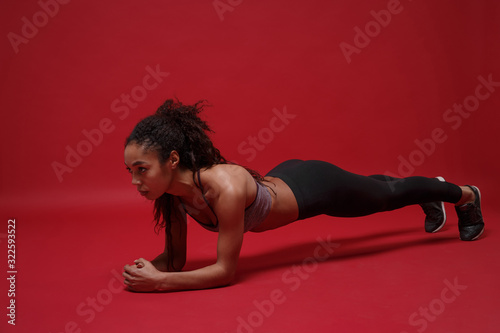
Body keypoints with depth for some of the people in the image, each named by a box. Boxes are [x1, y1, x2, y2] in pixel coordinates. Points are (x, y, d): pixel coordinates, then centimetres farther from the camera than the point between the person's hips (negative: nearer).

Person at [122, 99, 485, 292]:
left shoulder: (224, 187, -43)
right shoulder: (169, 190, -21)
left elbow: (225, 271, -36)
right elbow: (176, 258, -10)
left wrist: (159, 282, -41)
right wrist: (148, 269, -29)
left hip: (315, 187, -6)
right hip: (283, 179, 6)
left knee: (388, 194, 22)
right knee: (377, 190, 33)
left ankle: (465, 195, 54)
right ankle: (431, 193, 66)